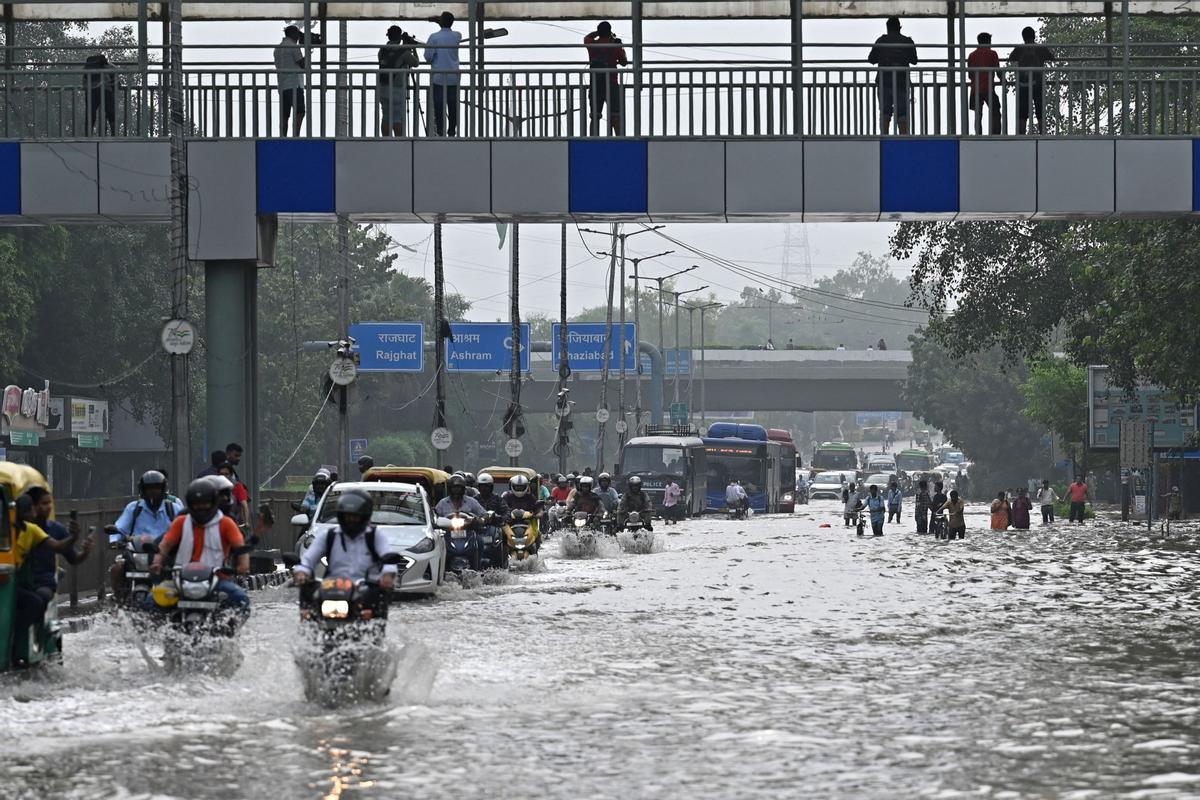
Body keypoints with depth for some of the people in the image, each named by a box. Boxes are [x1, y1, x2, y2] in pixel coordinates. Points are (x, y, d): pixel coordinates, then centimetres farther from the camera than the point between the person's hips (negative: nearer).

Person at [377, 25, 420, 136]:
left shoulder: (382, 50, 4)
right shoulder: (403, 52, -12)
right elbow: (416, 63, 2)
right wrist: (414, 50, 18)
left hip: (383, 88, 6)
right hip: (397, 89, -6)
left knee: (386, 118, 10)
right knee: (398, 119, -3)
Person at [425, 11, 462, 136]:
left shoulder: (434, 37, -12)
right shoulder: (457, 36, 1)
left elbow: (428, 56, -10)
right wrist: (439, 22, 22)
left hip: (438, 78, -3)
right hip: (453, 78, 3)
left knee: (438, 107, 0)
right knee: (453, 106, 8)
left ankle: (440, 132, -2)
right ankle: (452, 131, 11)